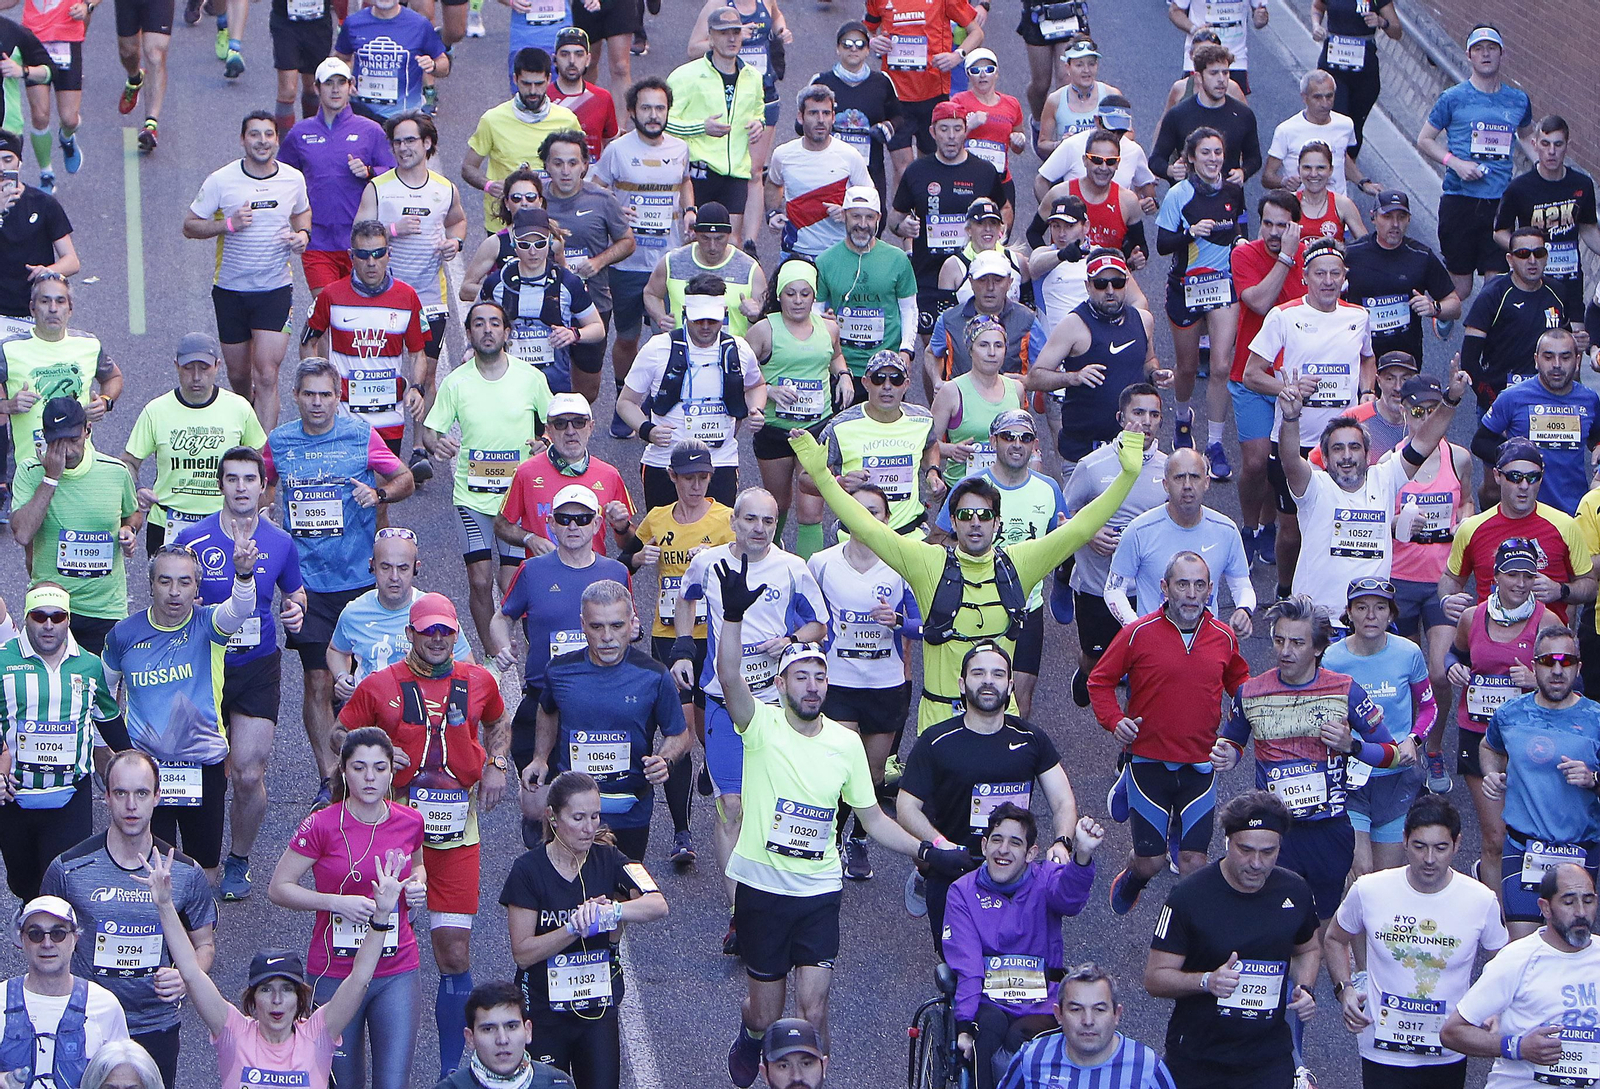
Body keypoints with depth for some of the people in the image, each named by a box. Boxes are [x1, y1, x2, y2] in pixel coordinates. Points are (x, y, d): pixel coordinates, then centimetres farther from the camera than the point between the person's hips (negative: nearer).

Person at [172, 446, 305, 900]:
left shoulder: (280, 543, 1)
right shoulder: (192, 540, -5)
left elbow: (295, 591, 18)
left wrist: (296, 611, -4)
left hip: (258, 669, 1)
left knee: (249, 775, -6)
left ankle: (239, 861, 18)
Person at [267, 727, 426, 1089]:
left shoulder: (409, 822, 1)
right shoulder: (322, 826, -10)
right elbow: (279, 888, -6)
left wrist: (417, 883, 0)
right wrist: (336, 902, -19)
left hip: (397, 975, 2)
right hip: (335, 974, -2)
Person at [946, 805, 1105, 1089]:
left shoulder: (1045, 879, 4)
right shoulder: (963, 892, 5)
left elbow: (1070, 894, -23)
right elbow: (966, 965, -5)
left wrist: (1082, 855, -46)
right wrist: (964, 1026, -19)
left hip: (1042, 1003, 0)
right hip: (987, 1000, 0)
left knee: (1018, 1039, -31)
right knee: (990, 1028, -33)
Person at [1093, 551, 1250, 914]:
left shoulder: (1224, 638, 1)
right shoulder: (1138, 634, -8)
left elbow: (1241, 686, 19)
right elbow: (1100, 681, 2)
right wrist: (1113, 720, -13)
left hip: (1201, 766, 2)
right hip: (1148, 762, -2)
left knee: (1193, 863, -2)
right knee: (1151, 861, 3)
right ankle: (1130, 877, 39)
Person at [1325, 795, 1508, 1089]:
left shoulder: (1481, 901, -9)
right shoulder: (1369, 890, -9)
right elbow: (1336, 939, 10)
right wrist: (1344, 989, -5)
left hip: (1448, 1056, 1)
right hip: (1383, 1052, -1)